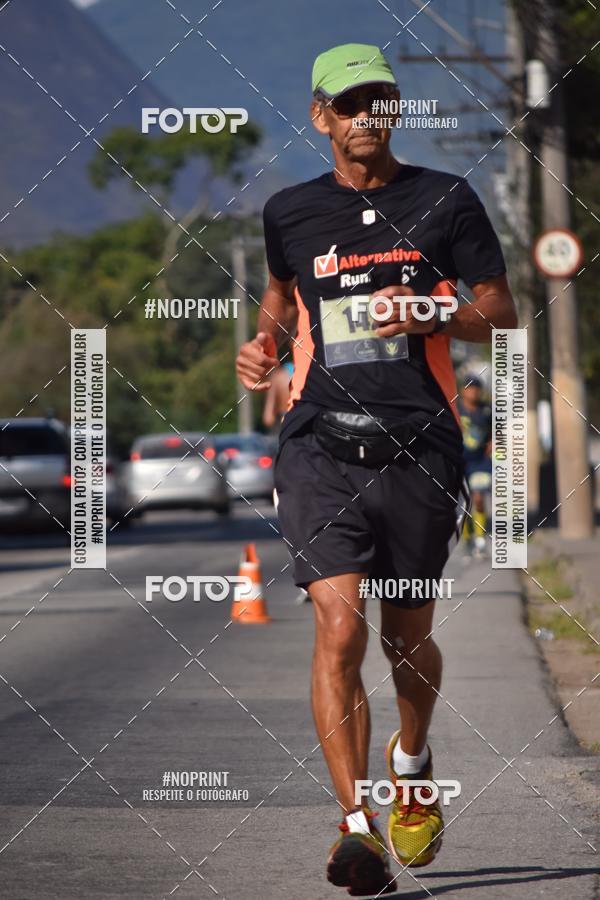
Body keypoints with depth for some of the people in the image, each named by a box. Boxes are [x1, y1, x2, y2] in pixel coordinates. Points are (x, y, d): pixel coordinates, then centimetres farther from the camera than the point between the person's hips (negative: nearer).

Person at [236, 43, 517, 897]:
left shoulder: (445, 201, 4)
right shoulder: (290, 212, 9)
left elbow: (501, 315, 6)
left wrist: (433, 317, -12)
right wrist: (266, 337, 9)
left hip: (418, 445, 0)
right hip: (321, 442, 0)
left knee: (407, 637, 11)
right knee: (339, 632, -16)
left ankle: (411, 764, 42)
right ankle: (357, 825, -17)